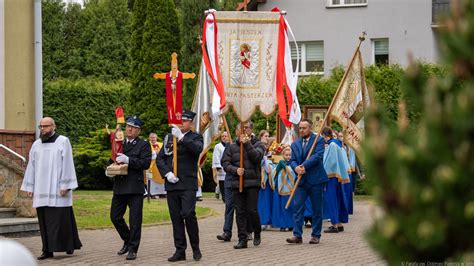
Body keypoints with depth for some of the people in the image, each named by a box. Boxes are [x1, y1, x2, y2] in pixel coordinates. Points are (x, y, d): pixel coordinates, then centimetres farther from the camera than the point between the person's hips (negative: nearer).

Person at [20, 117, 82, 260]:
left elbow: (67, 164, -6)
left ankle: (69, 244, 6)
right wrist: (29, 187, 8)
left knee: (61, 218, -5)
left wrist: (65, 185, -12)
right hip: (41, 190, 5)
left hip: (58, 189, -4)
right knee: (45, 220, 2)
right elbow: (31, 166, 13)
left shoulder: (63, 142, -1)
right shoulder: (36, 144, 13)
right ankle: (48, 250, 4)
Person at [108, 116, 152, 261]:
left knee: (135, 220, -4)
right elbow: (111, 160, 25)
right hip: (119, 187, 6)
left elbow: (146, 163, -12)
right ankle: (127, 241, 28)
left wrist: (128, 160, -20)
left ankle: (133, 249, 5)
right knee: (115, 216, 8)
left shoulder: (143, 145, 0)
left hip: (135, 187, -5)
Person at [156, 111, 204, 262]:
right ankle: (180, 251, 9)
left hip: (188, 184, -4)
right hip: (172, 184, 4)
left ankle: (196, 248, 1)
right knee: (176, 218, 4)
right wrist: (167, 173, -4)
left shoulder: (195, 137, 3)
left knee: (188, 214, -14)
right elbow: (160, 158, 12)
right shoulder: (169, 138, 14)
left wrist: (181, 137, -26)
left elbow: (197, 149, -19)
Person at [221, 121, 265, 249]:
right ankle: (242, 239, 5)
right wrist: (235, 170, -11)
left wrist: (247, 144, -18)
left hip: (252, 182, -3)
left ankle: (257, 234, 18)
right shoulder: (232, 146, 13)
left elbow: (256, 157, -12)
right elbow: (225, 162, 6)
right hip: (237, 183, 3)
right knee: (240, 212, 2)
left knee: (252, 210, -7)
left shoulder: (258, 144, 7)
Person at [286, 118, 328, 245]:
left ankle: (316, 235, 10)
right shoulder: (295, 144, 15)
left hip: (316, 179, -4)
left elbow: (318, 156, -14)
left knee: (317, 209, 3)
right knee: (298, 207, -3)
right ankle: (297, 235, -2)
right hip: (301, 181, 4)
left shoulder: (318, 140, -1)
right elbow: (292, 160, 7)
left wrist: (304, 166, -21)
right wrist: (296, 167, -16)